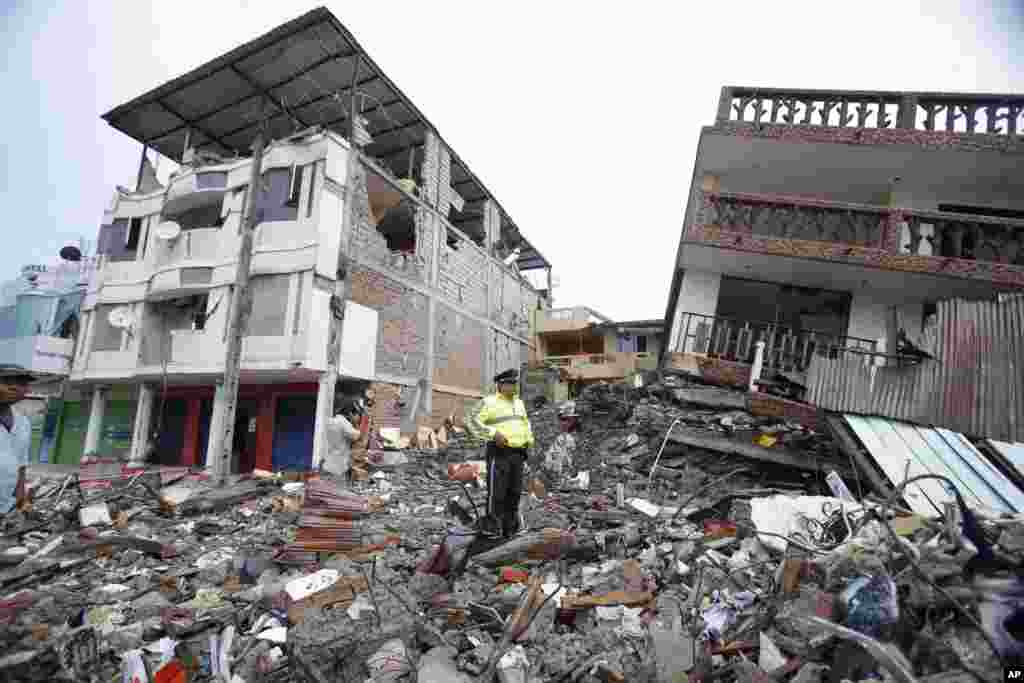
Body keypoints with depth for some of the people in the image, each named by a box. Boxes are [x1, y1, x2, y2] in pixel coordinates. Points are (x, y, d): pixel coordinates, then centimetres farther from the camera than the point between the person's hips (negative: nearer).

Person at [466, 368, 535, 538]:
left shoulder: (519, 403, 18)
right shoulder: (489, 402, -4)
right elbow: (472, 420, -13)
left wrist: (529, 438, 15)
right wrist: (493, 433, -21)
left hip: (518, 453, 7)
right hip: (499, 452, -7)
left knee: (514, 492, 9)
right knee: (496, 491, -7)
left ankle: (509, 528, 20)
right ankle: (492, 527, 2)